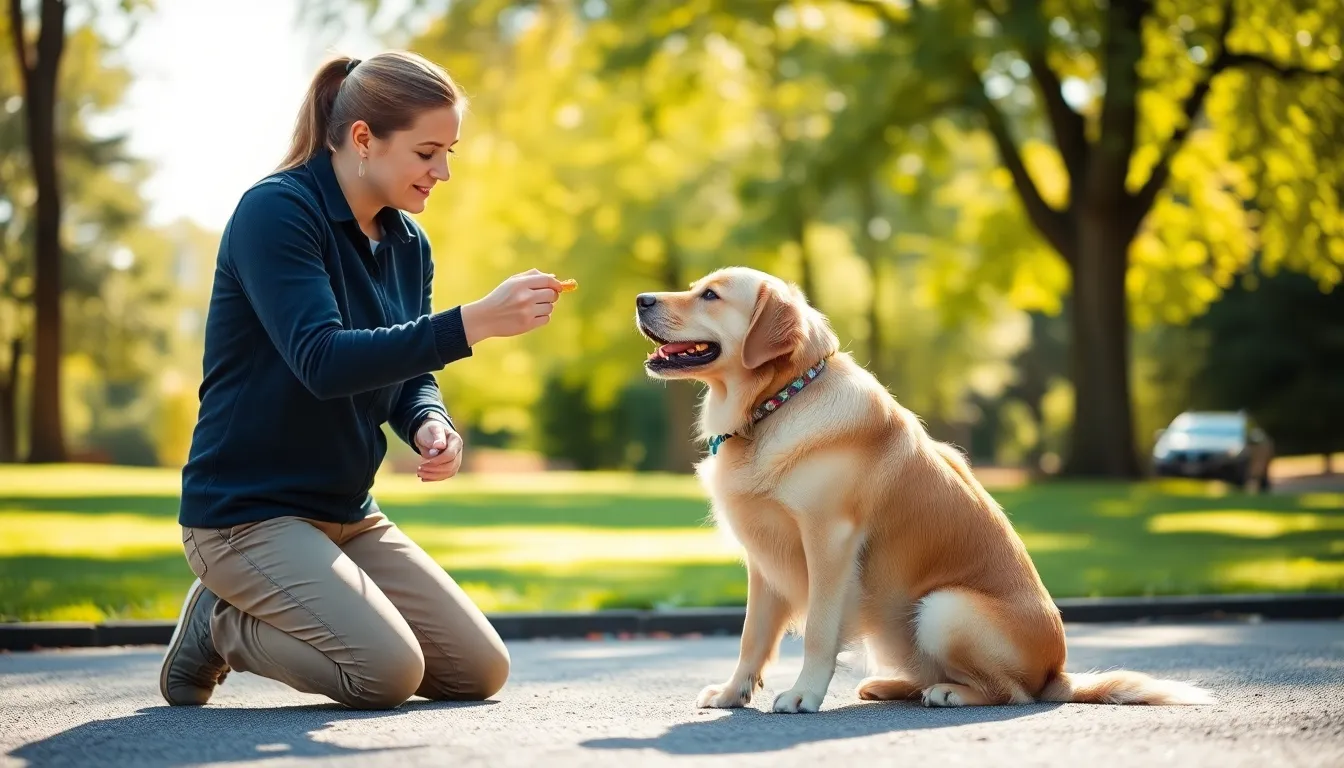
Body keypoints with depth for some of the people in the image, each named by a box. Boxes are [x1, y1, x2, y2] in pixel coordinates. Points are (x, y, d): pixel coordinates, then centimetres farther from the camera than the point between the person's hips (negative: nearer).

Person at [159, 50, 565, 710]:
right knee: (389, 673, -24)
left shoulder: (408, 243, 7)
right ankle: (220, 624, 2)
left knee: (481, 672, 3)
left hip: (348, 515, 8)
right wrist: (472, 323, -36)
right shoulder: (275, 211, -17)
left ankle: (250, 617, 16)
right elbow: (322, 360, -29)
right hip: (247, 510, -8)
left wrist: (431, 427, -13)